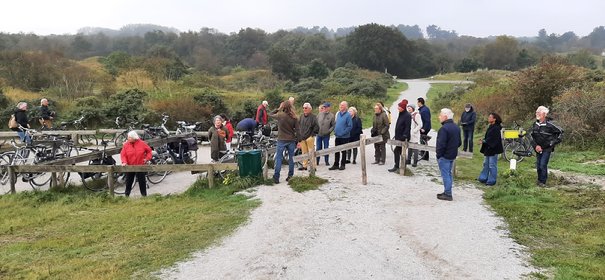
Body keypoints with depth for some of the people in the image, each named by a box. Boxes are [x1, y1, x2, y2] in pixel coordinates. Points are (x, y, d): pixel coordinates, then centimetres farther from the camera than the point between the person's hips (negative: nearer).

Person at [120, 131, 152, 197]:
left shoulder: (142, 143, -6)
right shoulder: (126, 145, -4)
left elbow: (149, 150, 5)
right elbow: (123, 154, -6)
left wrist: (147, 158, -5)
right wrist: (124, 162, -21)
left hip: (140, 166, -1)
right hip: (130, 166, 1)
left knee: (142, 181, 6)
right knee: (129, 181, 8)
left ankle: (144, 195, 16)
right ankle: (127, 195, 20)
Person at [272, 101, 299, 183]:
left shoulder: (280, 115, -9)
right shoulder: (294, 118, -1)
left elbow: (271, 115, 8)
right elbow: (297, 130, 0)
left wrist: (279, 109, 16)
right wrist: (297, 141, 8)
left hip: (282, 140, -3)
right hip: (291, 140, 3)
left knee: (279, 158, 2)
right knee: (291, 158, 11)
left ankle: (276, 177, 0)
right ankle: (290, 176, 16)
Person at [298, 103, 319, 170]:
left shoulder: (313, 117, -8)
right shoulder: (301, 116, 11)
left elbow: (316, 127, -10)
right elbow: (298, 125, 20)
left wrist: (312, 134, -8)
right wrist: (299, 134, 12)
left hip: (309, 137, -6)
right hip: (302, 138, 6)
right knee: (304, 152, 12)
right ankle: (304, 165, 20)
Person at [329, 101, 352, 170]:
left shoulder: (348, 115, -11)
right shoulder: (338, 113, 9)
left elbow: (350, 126, -14)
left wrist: (343, 133, -17)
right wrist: (335, 130, 6)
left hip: (344, 137, -6)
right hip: (337, 136, 6)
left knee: (343, 151, 5)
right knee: (336, 151, 9)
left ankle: (342, 165, 14)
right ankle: (336, 165, 16)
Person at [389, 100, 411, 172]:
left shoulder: (407, 115, -14)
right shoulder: (400, 114, 12)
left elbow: (407, 127, -20)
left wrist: (405, 136, -26)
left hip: (403, 137, -9)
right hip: (398, 137, 9)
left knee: (397, 151, -8)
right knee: (400, 151, 12)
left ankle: (396, 167, -2)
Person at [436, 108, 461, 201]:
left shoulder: (444, 128, -21)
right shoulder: (456, 127, 10)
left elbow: (441, 144, -23)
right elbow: (459, 143, 15)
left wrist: (438, 155, -13)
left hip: (444, 156, -9)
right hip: (453, 155, 9)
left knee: (445, 175, -2)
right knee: (449, 174, 17)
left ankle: (447, 194, 2)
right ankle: (447, 192, 25)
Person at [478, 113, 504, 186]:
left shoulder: (496, 128, -17)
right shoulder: (490, 127, 11)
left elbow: (492, 139, -23)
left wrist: (484, 141, -22)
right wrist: (483, 140, 0)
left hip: (493, 149, -10)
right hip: (488, 149, 10)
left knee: (492, 165, -1)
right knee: (486, 163, 16)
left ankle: (492, 181, 8)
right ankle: (483, 178, 25)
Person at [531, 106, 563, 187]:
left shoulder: (549, 124, -15)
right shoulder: (535, 124, 2)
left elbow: (560, 132, -8)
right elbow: (532, 136, 10)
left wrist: (553, 142, -7)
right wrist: (535, 146, -2)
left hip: (547, 149, -5)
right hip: (538, 149, 5)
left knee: (543, 165, -10)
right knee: (538, 165, 9)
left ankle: (543, 182, 1)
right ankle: (539, 180, 24)